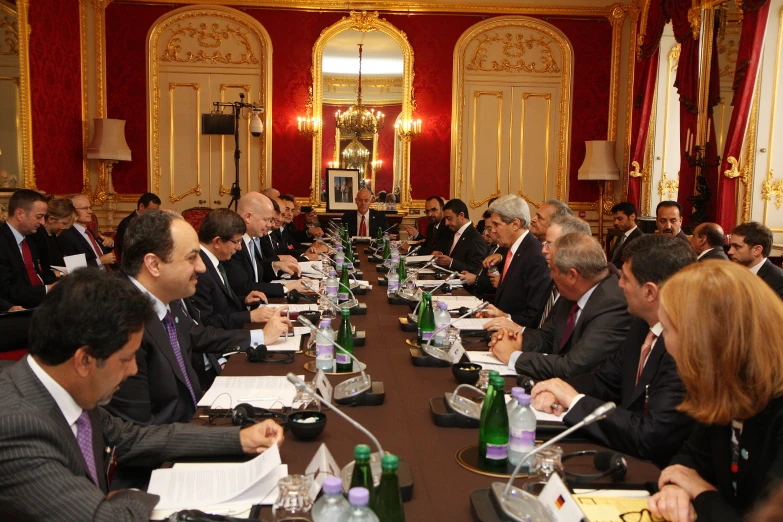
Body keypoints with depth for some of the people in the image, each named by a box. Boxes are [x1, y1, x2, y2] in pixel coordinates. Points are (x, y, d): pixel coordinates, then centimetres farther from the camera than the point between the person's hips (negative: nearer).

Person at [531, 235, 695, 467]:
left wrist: (575, 401, -18)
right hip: (628, 457, 7)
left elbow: (651, 438, -29)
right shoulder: (643, 325, 1)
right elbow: (604, 379, 11)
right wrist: (558, 391, -9)